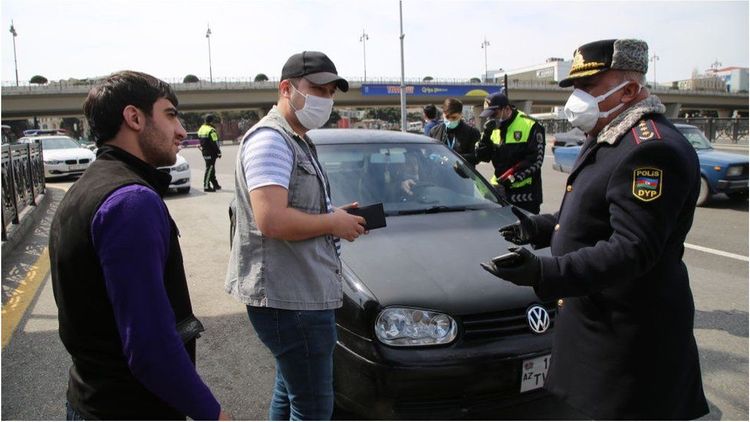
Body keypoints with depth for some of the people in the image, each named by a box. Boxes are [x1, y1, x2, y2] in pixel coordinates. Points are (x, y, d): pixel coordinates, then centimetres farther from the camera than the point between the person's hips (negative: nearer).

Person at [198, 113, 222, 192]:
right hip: (211, 153, -9)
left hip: (204, 152, 9)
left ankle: (215, 184, 26)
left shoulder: (201, 129, 11)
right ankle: (206, 186, -6)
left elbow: (200, 141, 17)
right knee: (209, 168, -6)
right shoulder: (211, 130, -17)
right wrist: (219, 152, -10)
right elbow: (215, 143, -18)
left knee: (211, 168, 17)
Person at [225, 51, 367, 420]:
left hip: (298, 293, 11)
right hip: (291, 297, -11)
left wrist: (336, 216, 7)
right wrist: (332, 223, -13)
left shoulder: (297, 141, 18)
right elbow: (271, 220, -27)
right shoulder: (270, 139, -15)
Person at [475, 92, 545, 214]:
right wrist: (486, 134, -11)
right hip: (499, 190, 6)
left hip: (525, 193, -6)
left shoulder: (530, 126, -10)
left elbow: (536, 160, -14)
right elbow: (483, 156, 5)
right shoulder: (493, 127, 9)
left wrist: (510, 179, -18)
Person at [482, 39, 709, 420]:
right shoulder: (606, 142, 13)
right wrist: (537, 227, 18)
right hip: (592, 318, 10)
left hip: (628, 331, -10)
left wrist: (546, 272, -37)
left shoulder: (652, 148, -23)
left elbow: (633, 249, -30)